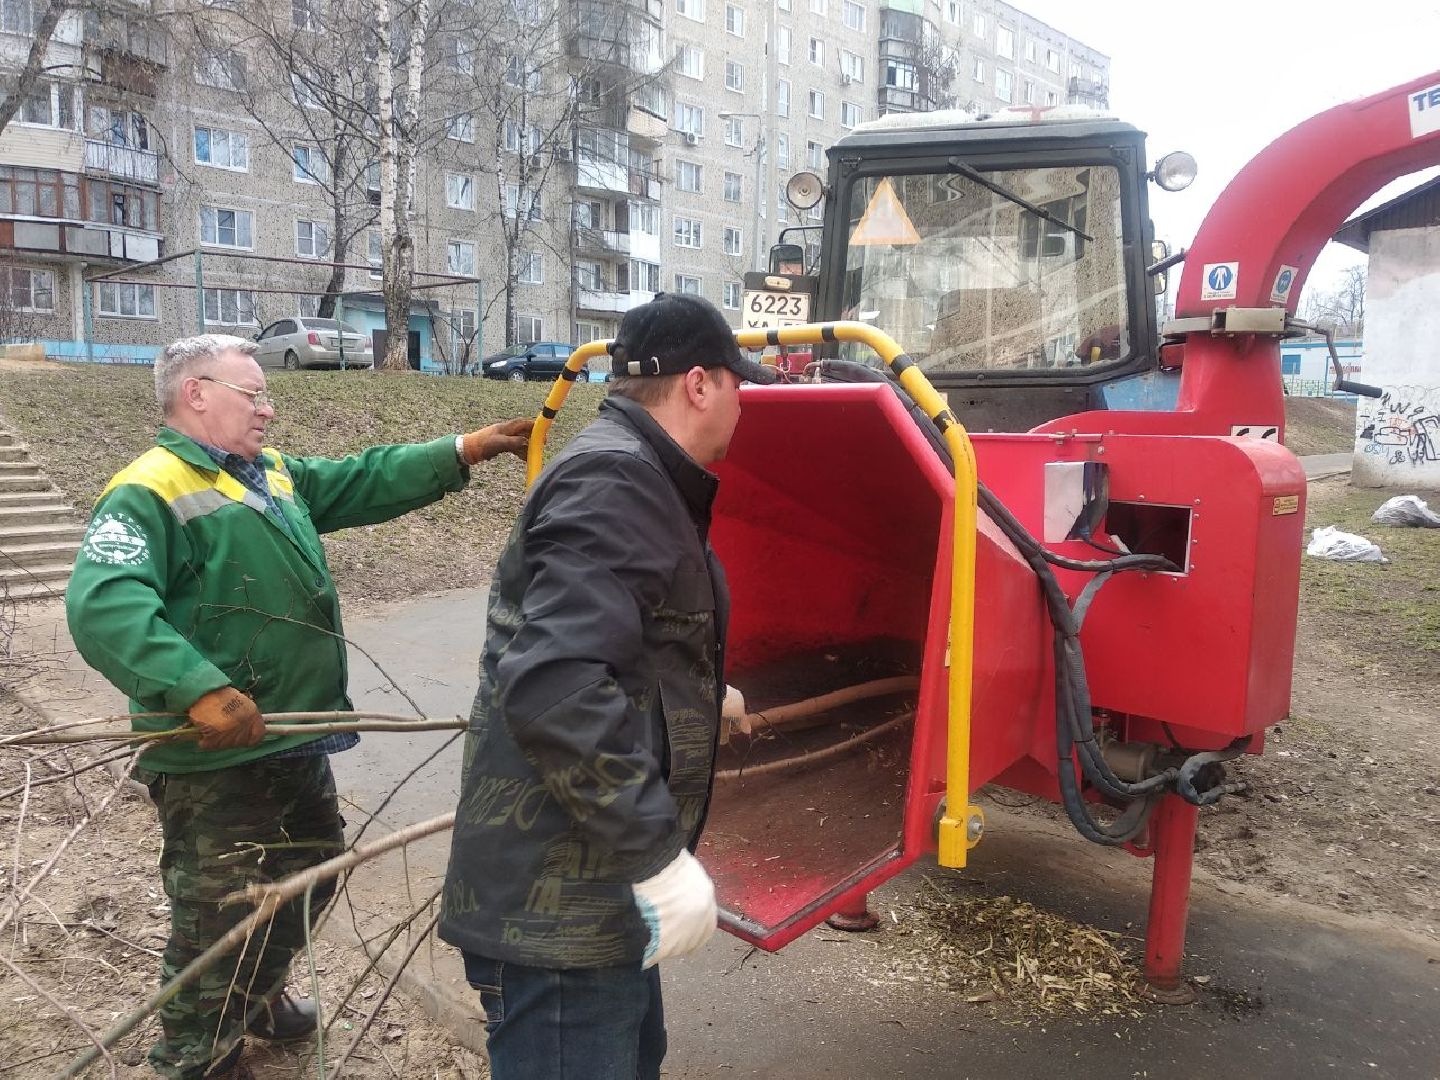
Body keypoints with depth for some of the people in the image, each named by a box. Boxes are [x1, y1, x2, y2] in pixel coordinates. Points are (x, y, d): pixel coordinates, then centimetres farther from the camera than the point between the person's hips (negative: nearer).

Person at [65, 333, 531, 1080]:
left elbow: (367, 482, 11)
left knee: (312, 871, 25)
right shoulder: (148, 493, -16)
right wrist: (198, 688, -37)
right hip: (215, 762, -9)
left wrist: (462, 453, 1)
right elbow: (103, 606, -29)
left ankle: (259, 993, 49)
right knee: (219, 920, 5)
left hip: (299, 742, 9)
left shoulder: (276, 475, 12)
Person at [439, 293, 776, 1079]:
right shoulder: (614, 480, -21)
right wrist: (659, 855, -27)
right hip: (557, 902, -11)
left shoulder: (631, 474, 14)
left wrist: (703, 702, 42)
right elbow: (553, 687, -32)